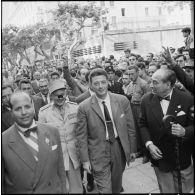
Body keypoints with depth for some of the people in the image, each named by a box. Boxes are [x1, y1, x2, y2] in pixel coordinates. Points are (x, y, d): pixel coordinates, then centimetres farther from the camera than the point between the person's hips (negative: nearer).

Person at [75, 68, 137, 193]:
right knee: (105, 190, 3)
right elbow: (81, 136, -6)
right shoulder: (84, 107, -11)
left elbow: (130, 127, 2)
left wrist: (132, 149, 6)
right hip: (98, 153, -2)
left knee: (117, 187, 20)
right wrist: (85, 160, -6)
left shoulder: (122, 100, -5)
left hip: (120, 149, 3)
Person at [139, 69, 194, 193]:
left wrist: (185, 131, -27)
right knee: (166, 190, 17)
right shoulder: (146, 100, -6)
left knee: (185, 190, 18)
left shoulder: (187, 100, -14)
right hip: (159, 157, 2)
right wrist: (149, 144, -10)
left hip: (182, 158, -1)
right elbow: (143, 124, 2)